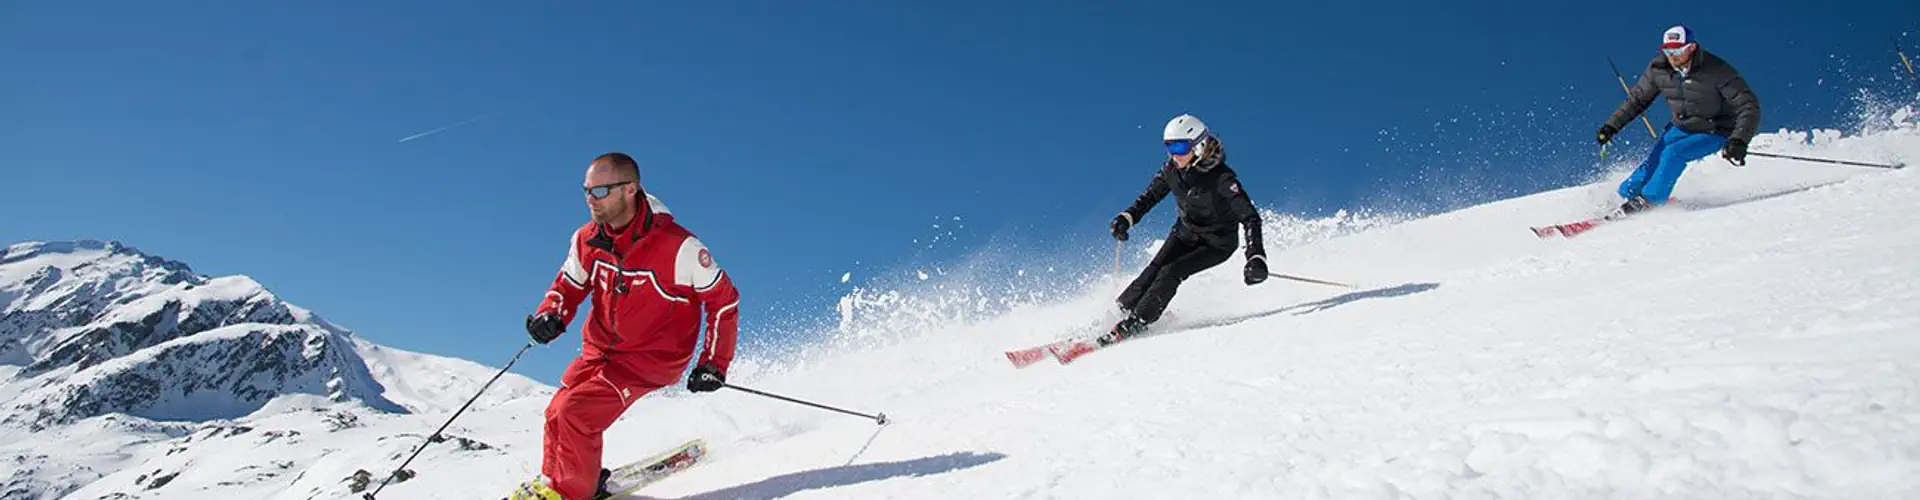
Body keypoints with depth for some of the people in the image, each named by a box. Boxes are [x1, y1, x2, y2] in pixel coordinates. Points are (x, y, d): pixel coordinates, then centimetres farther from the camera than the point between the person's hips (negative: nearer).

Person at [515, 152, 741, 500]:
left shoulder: (678, 247, -24)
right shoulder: (586, 240, -8)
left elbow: (723, 298, -14)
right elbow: (569, 285, 10)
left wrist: (714, 364, -14)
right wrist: (551, 316, -13)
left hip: (653, 357, -6)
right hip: (601, 350, 6)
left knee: (575, 412, -17)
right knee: (557, 412, 2)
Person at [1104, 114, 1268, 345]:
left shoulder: (1221, 178, -30)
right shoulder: (1172, 168, -12)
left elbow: (1250, 217, -32)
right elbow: (1150, 196, 4)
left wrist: (1255, 257, -45)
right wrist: (1127, 217, -13)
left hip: (1218, 243, -5)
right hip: (1186, 232, 5)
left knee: (1171, 272, -22)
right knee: (1154, 269, -15)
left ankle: (1134, 323, -17)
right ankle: (1122, 309, -7)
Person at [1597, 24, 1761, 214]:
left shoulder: (1716, 71, -26)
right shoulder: (1659, 68, -12)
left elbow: (1748, 105, -26)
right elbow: (1637, 99, 4)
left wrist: (1739, 140, -40)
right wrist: (1612, 125, -5)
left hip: (1714, 132, -5)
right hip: (1681, 127, 5)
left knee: (1673, 153, -26)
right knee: (1652, 164, -11)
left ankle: (1648, 201, -16)